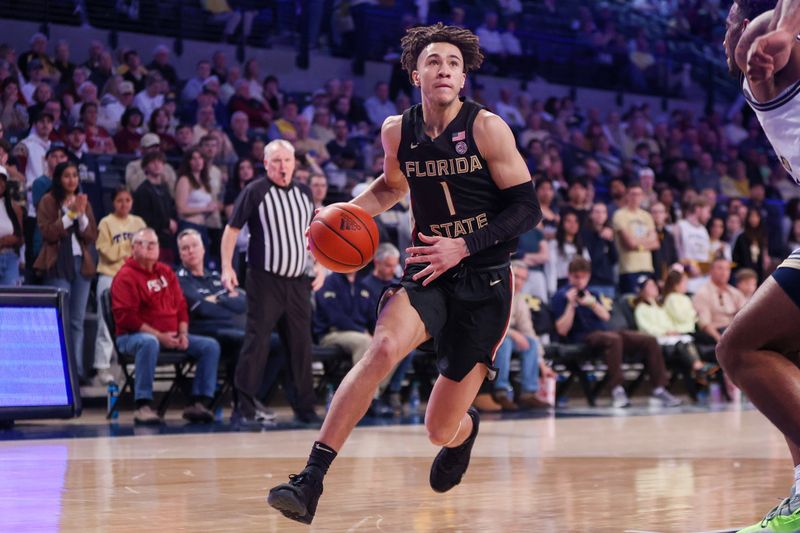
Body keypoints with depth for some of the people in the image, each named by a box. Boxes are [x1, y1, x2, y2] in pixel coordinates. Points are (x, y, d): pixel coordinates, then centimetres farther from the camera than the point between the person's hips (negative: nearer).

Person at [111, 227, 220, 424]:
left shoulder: (166, 272, 16)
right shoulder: (126, 276, -6)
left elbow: (181, 306, 18)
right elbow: (126, 317, -15)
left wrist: (183, 333, -1)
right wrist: (159, 336, -19)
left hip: (171, 336, 7)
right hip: (133, 336, -7)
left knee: (211, 346, -7)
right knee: (149, 343, -42)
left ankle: (199, 402, -11)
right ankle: (143, 405, -39)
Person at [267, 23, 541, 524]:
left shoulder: (487, 128, -12)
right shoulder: (398, 131, 1)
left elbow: (528, 209, -10)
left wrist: (464, 247, -20)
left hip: (485, 281, -3)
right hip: (429, 272, 3)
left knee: (441, 431, 1)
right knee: (383, 347, -31)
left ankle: (463, 430, 43)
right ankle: (311, 481, -31)